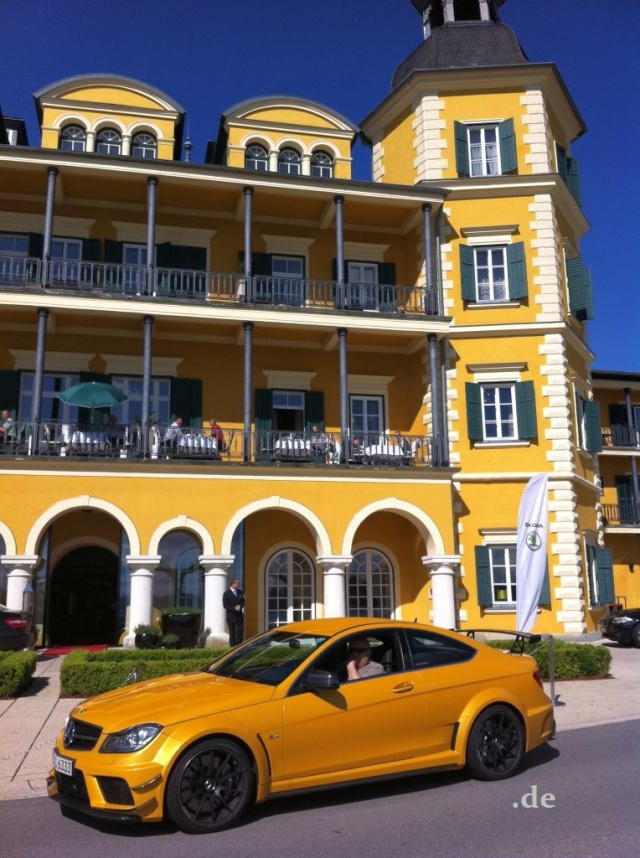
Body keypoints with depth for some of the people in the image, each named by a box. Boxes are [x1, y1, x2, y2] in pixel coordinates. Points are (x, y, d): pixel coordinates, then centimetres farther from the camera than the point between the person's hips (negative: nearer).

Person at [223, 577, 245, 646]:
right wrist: (234, 608, -21)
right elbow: (225, 605, -8)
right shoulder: (227, 593, -5)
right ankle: (232, 646, 7)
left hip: (240, 615, 4)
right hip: (231, 616, -4)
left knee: (241, 632, 0)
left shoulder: (240, 592, 10)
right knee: (232, 633, 1)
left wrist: (240, 606, -7)